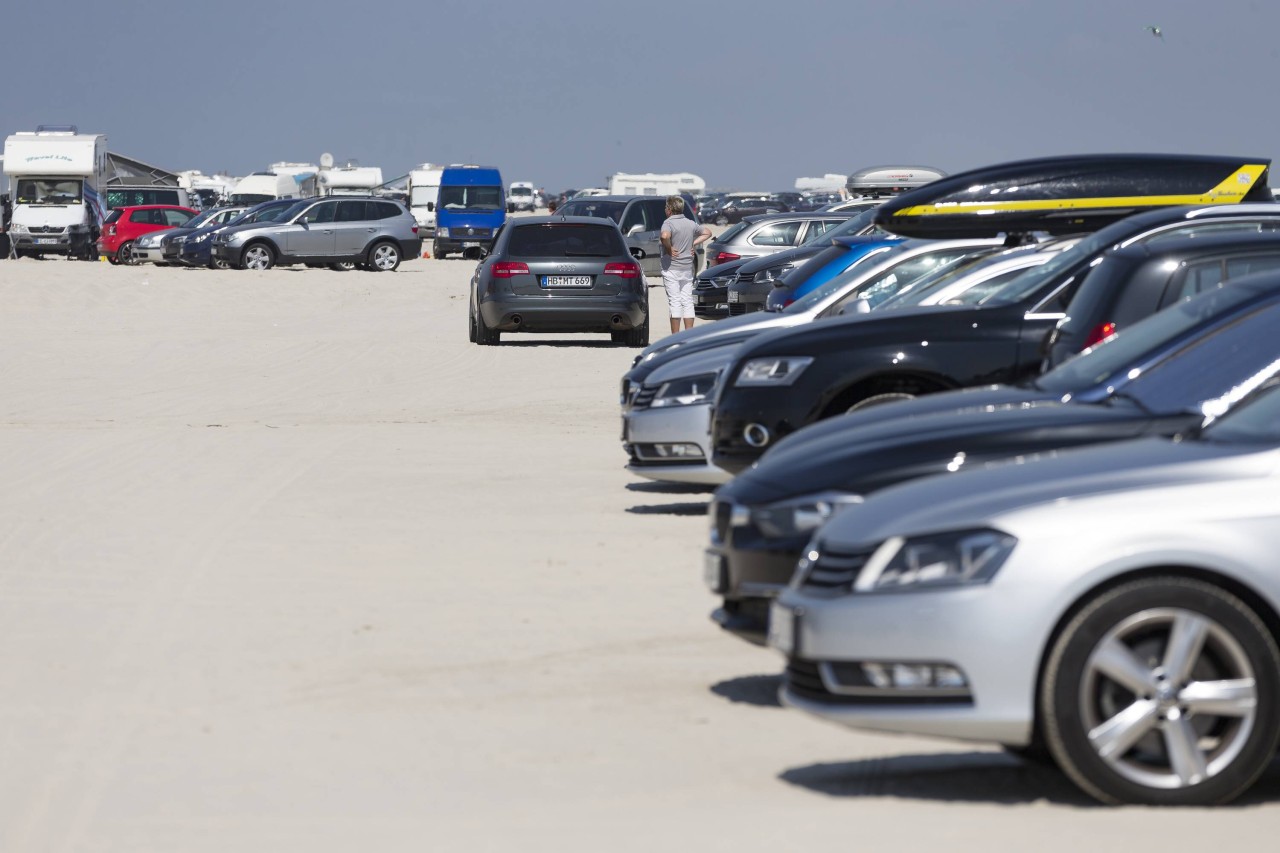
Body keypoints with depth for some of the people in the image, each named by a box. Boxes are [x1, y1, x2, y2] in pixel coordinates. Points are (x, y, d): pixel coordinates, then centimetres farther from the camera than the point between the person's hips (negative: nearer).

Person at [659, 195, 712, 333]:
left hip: (671, 268, -6)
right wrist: (694, 244, 12)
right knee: (687, 301, 9)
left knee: (674, 302, -5)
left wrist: (669, 248, -17)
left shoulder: (669, 223, -12)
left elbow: (664, 236, -33)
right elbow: (707, 232, 21)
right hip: (687, 268, 6)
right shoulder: (691, 223, 9)